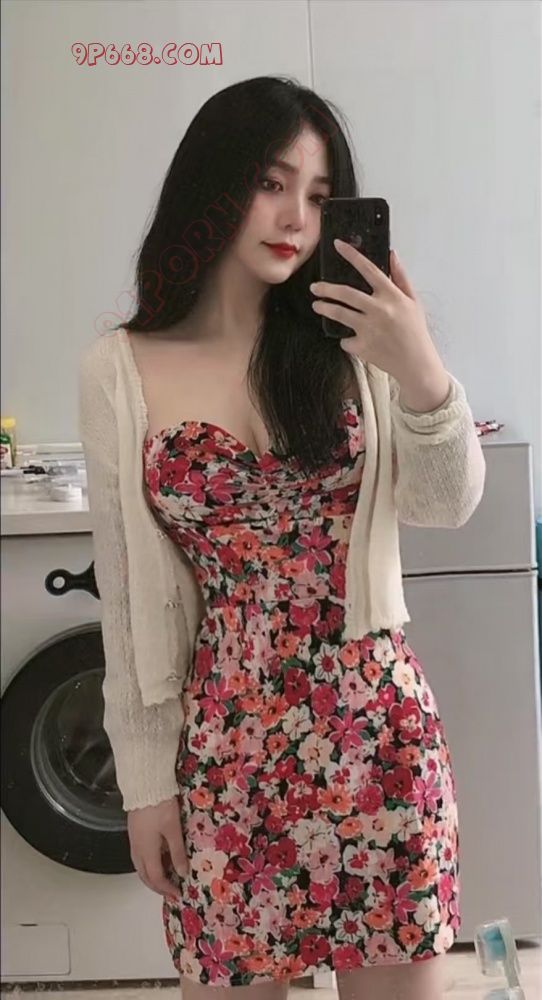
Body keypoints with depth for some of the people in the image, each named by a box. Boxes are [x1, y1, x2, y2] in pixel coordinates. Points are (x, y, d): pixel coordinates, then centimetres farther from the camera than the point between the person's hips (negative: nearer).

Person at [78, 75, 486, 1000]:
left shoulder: (349, 341, 2)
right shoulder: (118, 372, -3)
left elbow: (450, 507, -3)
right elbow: (124, 595, 0)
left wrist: (423, 374, -21)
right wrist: (143, 778, 2)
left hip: (375, 721, 1)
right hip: (221, 739, -1)